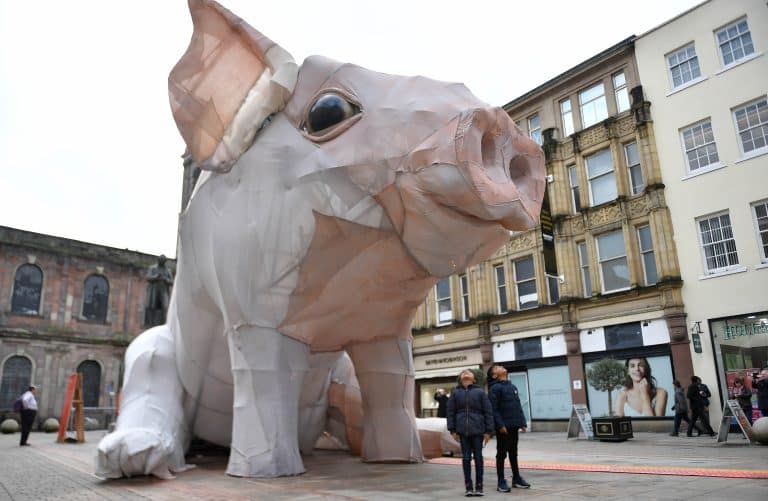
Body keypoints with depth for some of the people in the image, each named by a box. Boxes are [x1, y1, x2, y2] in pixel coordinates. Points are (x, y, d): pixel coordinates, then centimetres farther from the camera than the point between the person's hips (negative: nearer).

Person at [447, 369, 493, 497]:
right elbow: (450, 412, 6)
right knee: (466, 458, 5)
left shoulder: (480, 392, 0)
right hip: (462, 430, 1)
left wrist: (488, 431, -4)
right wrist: (452, 430, 0)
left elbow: (488, 412, 0)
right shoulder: (455, 393, 5)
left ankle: (479, 486, 15)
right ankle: (468, 487, 14)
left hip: (478, 430, -1)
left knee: (478, 457, 4)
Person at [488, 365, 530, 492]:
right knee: (501, 453, 0)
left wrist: (522, 422, 11)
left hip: (514, 426, 7)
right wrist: (500, 425, -20)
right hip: (503, 427, -7)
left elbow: (518, 406, 18)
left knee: (513, 453, 16)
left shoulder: (513, 386, 17)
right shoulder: (494, 388, -8)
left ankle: (516, 478, 25)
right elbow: (493, 409, -15)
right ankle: (501, 482, 6)